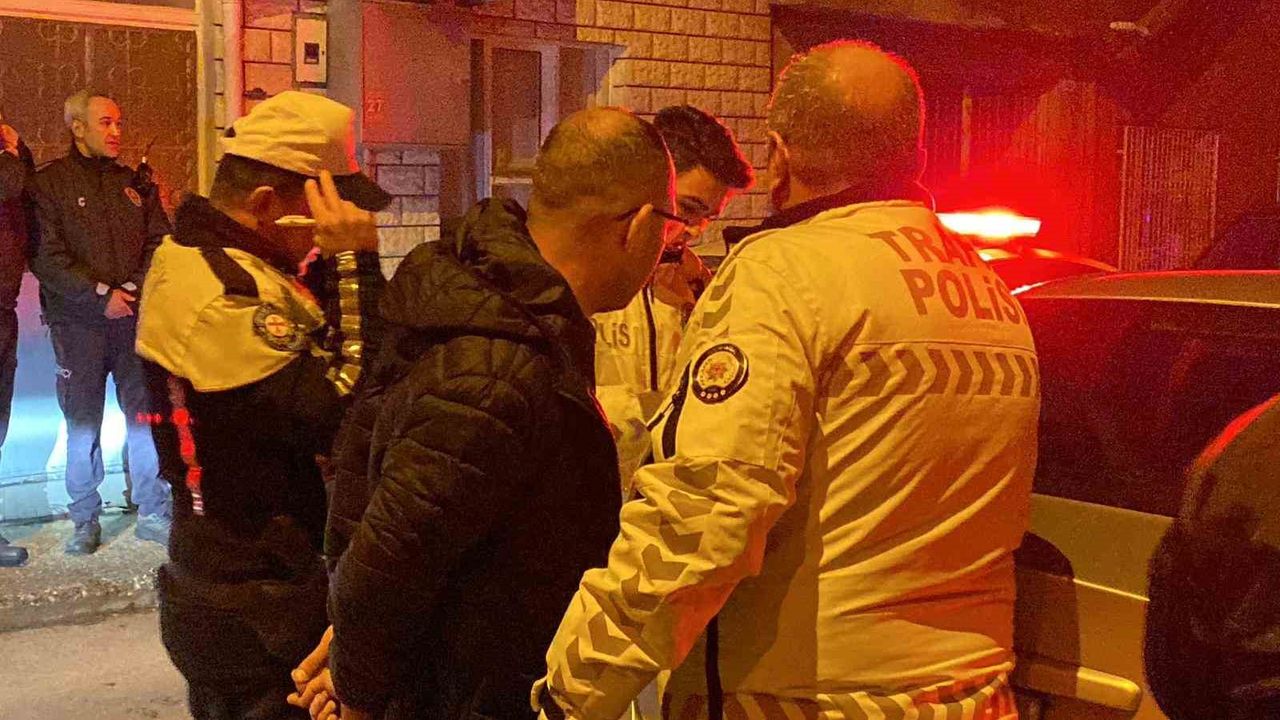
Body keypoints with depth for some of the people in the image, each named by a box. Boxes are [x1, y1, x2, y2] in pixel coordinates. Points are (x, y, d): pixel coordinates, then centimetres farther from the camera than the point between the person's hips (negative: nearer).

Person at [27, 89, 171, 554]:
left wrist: (137, 288, -8)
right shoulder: (49, 184, 0)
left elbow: (159, 243, 9)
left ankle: (153, 513, 13)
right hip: (78, 323, -3)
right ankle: (85, 520, 16)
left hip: (135, 317, 3)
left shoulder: (135, 184, 12)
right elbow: (45, 257, -9)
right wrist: (100, 295, -15)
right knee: (82, 424, 4)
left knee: (146, 414, 3)